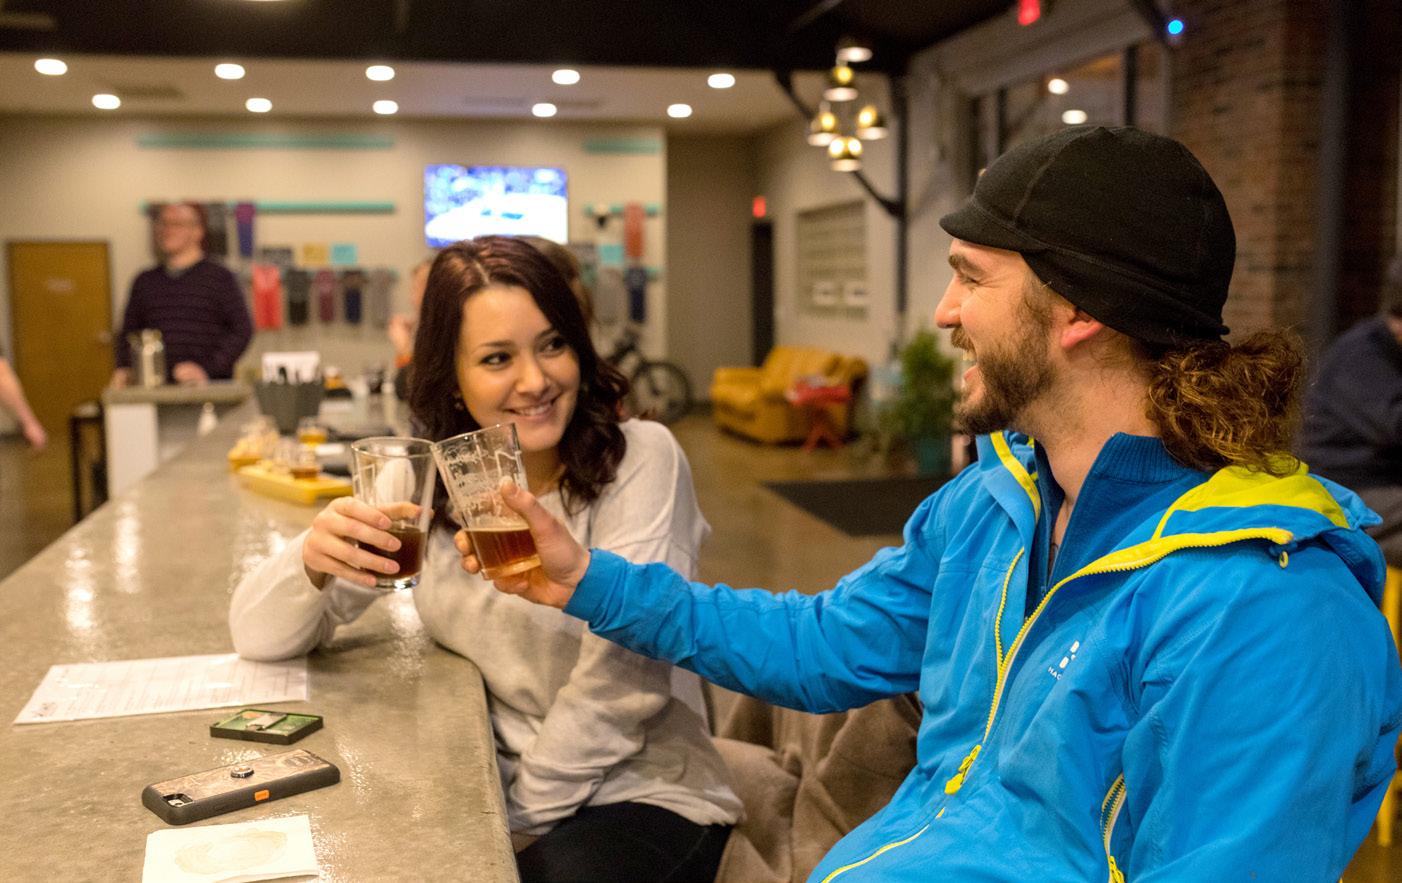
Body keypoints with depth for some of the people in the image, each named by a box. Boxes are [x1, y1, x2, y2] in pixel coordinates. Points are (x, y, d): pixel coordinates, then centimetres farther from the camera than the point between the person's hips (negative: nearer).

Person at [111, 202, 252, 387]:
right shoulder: (145, 281, 18)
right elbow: (128, 333, 22)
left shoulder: (219, 277, 4)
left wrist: (207, 369, -12)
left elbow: (242, 331, -3)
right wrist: (123, 369, 4)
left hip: (210, 387, -4)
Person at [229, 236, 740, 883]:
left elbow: (620, 681, -16)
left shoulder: (641, 459, -12)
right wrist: (316, 558, -24)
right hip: (490, 797, 4)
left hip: (644, 794, -3)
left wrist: (523, 822, -14)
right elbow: (258, 636, -3)